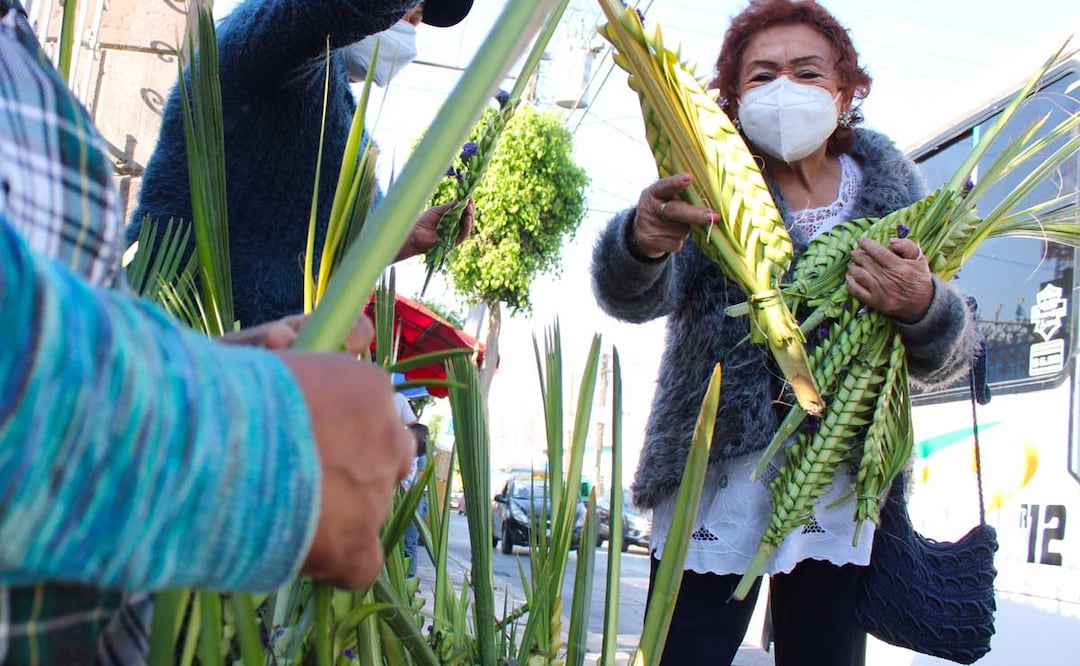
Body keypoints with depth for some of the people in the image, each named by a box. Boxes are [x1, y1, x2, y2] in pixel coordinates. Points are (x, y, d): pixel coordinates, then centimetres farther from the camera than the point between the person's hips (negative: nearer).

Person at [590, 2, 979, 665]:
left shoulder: (888, 187, 3)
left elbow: (949, 360, 3)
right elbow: (633, 299, -22)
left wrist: (921, 307, -20)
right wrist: (642, 242, -45)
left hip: (844, 492, 3)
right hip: (718, 480, -2)